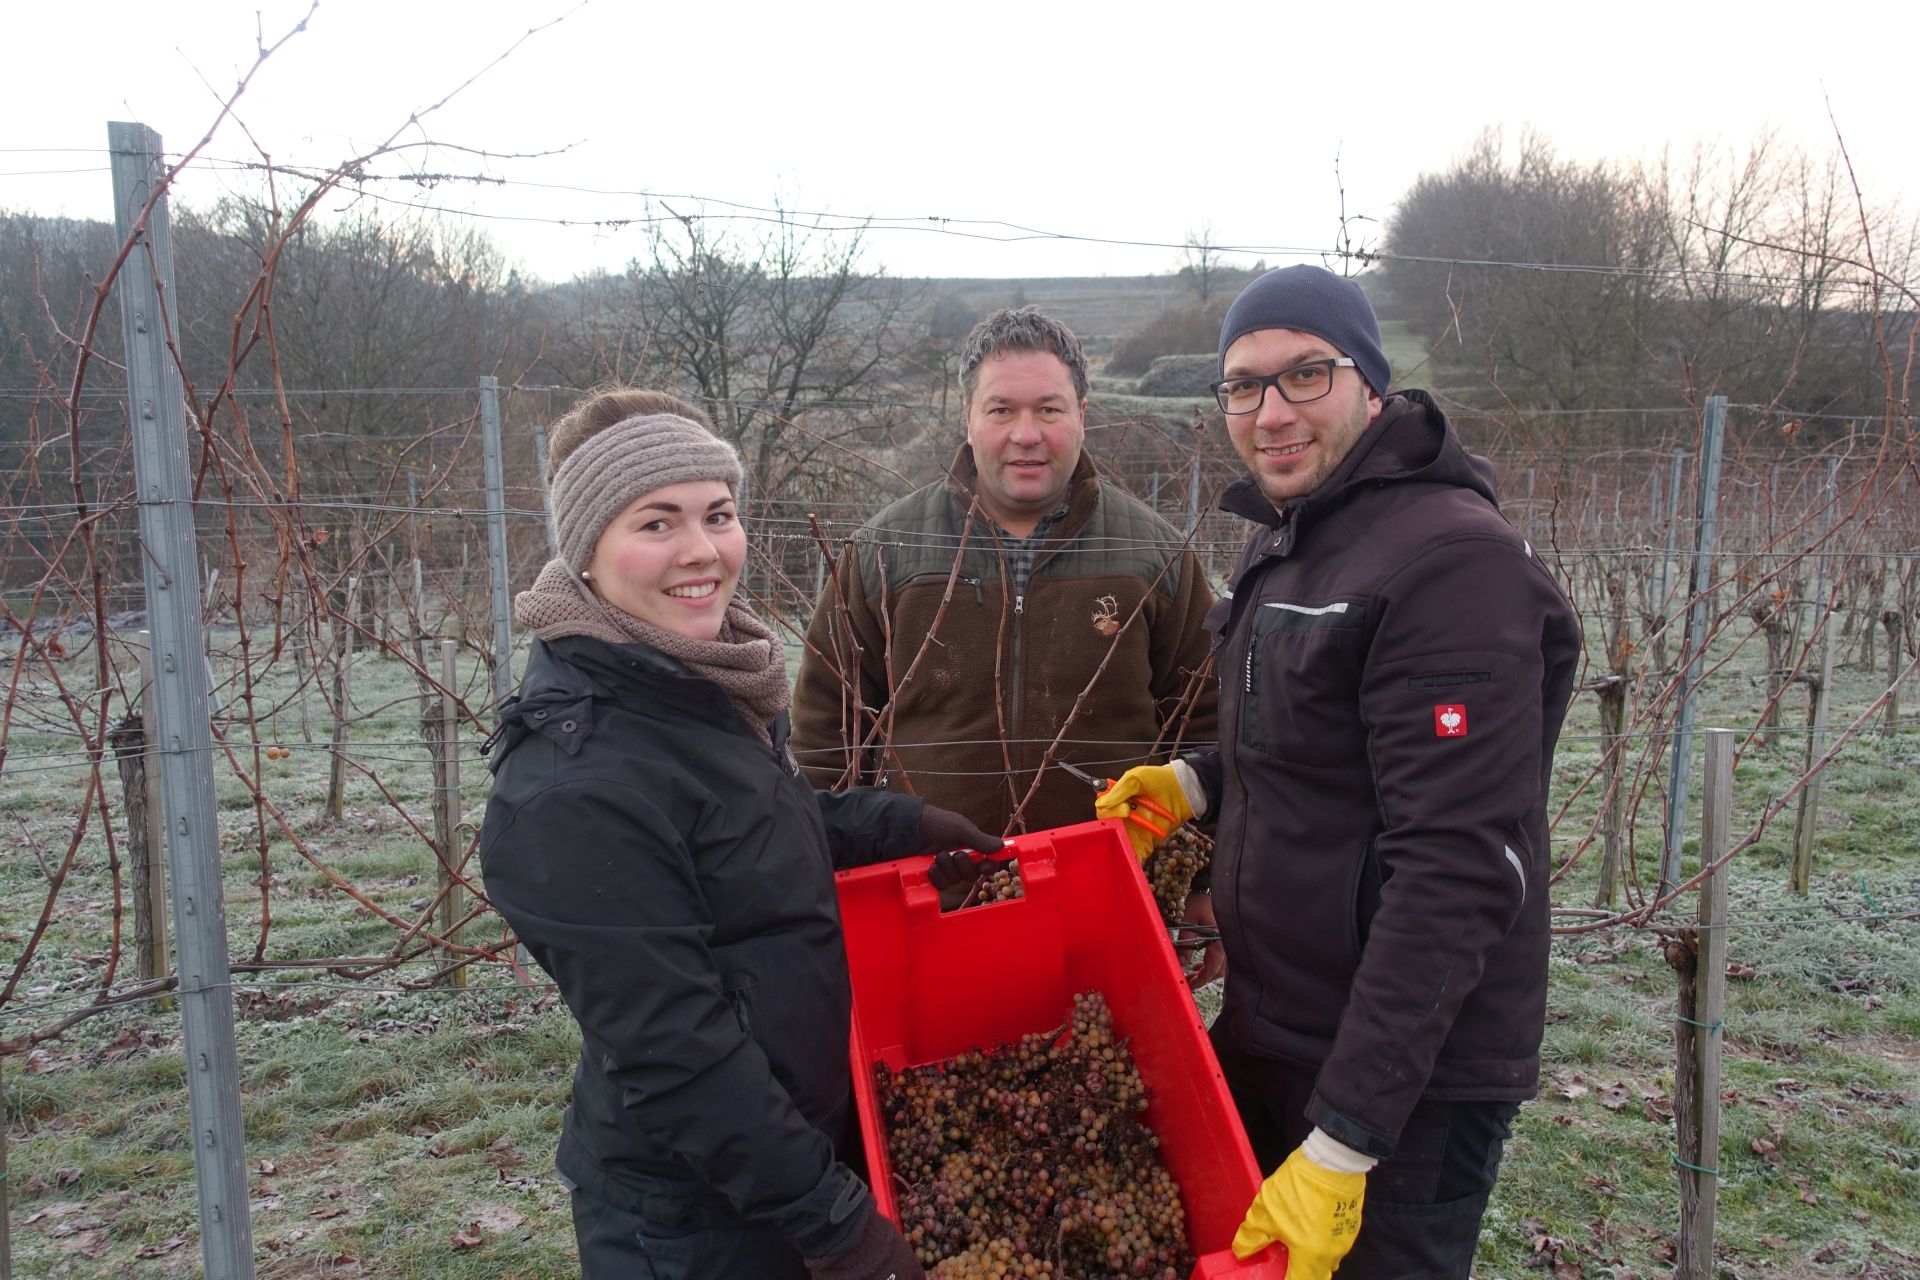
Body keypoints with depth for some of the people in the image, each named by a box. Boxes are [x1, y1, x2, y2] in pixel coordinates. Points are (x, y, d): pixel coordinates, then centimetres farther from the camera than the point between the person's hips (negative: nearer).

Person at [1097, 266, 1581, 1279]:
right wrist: (1197, 782, 2)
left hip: (1408, 1080, -8)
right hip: (1267, 1037, 9)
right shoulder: (1281, 542, 9)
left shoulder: (1456, 559, -21)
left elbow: (1458, 870, -26)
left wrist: (1343, 1142, -26)